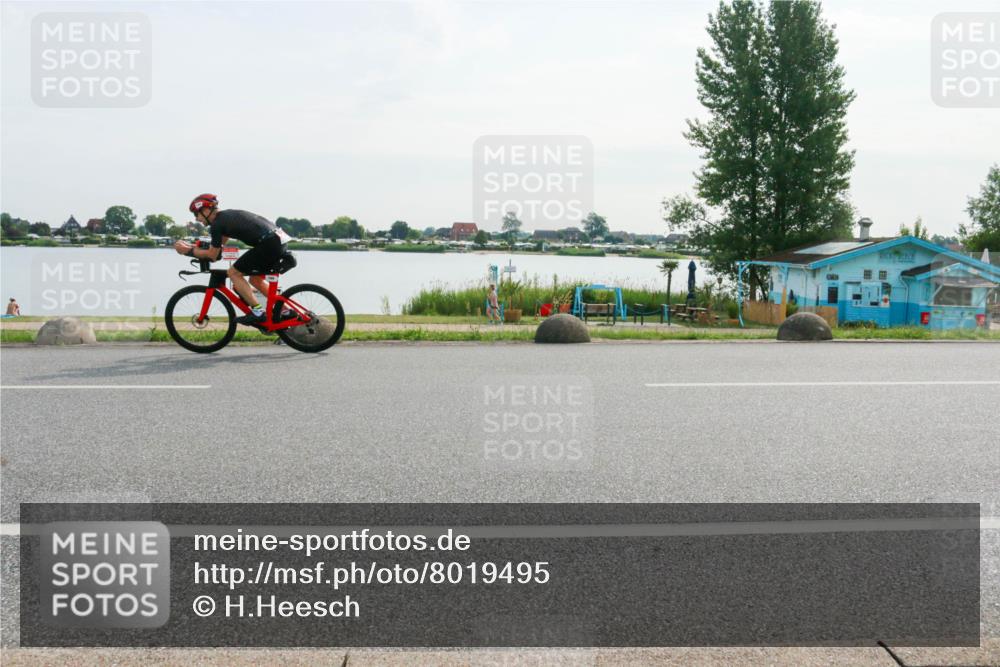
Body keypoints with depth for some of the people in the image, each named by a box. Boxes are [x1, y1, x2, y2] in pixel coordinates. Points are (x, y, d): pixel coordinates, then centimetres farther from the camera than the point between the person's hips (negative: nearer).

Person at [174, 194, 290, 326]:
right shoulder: (227, 215, 23)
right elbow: (217, 246, 35)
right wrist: (191, 246, 32)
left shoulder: (217, 224, -4)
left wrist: (188, 251, 11)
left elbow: (212, 255, 2)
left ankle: (257, 312, -3)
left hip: (268, 244, -9)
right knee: (255, 279, 22)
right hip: (279, 241, 9)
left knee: (233, 272, 2)